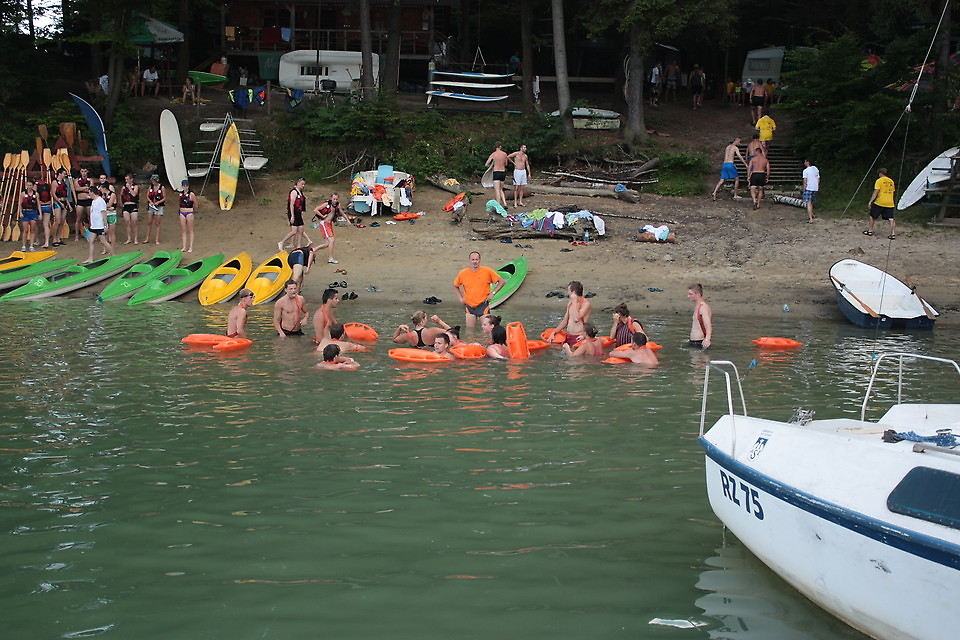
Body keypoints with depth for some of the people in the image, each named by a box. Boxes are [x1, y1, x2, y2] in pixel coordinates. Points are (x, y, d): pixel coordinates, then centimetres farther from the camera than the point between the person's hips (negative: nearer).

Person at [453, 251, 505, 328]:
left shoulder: (487, 271, -6)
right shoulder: (463, 273, 0)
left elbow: (502, 281, -1)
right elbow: (455, 286, 18)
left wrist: (493, 293, -8)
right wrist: (460, 298, 6)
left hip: (483, 305, -2)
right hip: (469, 306, 2)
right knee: (470, 330, 3)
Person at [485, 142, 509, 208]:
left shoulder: (493, 154, -5)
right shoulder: (505, 154, 4)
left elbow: (486, 165, 0)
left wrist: (491, 165, 19)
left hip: (496, 173, -4)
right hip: (503, 172, 4)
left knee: (497, 191, -6)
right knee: (501, 190, 17)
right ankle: (505, 204, 5)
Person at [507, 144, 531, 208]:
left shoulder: (525, 156, 11)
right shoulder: (516, 154, -6)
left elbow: (527, 165, 18)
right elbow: (508, 157, -8)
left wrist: (529, 173, 11)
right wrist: (513, 162, 0)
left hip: (524, 171, 6)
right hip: (517, 171, -6)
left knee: (522, 188, 5)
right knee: (516, 187, -6)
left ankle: (520, 202, 9)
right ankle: (515, 202, -4)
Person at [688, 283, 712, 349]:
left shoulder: (703, 307, -15)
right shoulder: (696, 306, 15)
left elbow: (708, 325, -29)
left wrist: (707, 339, -47)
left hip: (700, 343, -9)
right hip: (693, 343, 9)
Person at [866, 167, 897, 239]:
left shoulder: (879, 181, -5)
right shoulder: (891, 181, 13)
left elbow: (876, 192, -11)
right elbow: (893, 192, 20)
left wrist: (870, 201, -10)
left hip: (880, 203, -4)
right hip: (889, 203, 4)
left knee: (872, 216, 15)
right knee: (891, 219, 0)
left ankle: (870, 231, 20)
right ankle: (893, 234, -8)